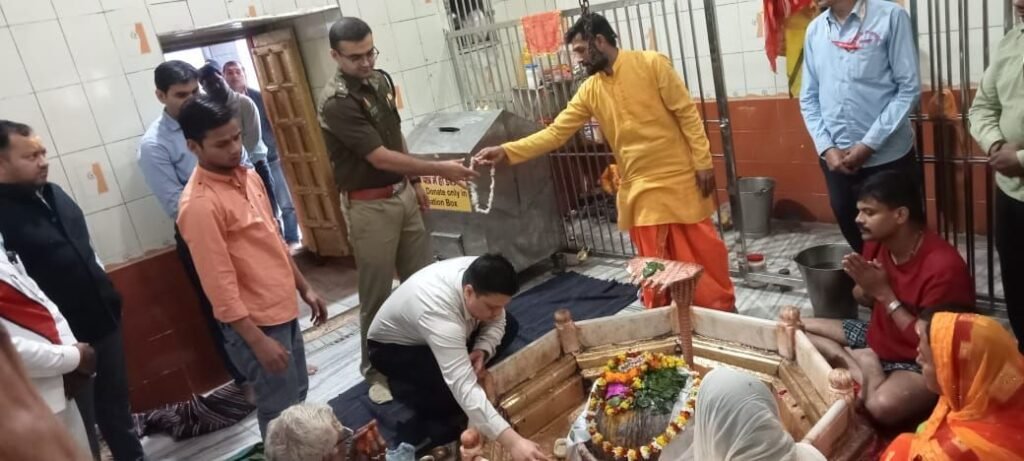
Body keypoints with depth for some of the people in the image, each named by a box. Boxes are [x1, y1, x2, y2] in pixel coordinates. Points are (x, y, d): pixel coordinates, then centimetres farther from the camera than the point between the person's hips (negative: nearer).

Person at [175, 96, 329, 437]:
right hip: (254, 323, -8)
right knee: (281, 412, 6)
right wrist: (257, 341, -21)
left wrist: (304, 287, 17)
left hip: (284, 310, 8)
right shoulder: (199, 205, -22)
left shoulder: (248, 177, 4)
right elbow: (219, 284, -22)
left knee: (298, 396, 23)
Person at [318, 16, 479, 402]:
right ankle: (376, 372, 18)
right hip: (369, 206, -7)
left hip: (401, 193, 8)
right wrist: (440, 169, -23)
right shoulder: (336, 102, -22)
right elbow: (381, 157, -25)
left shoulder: (380, 80, 4)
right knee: (377, 294, 2)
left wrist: (415, 182, 17)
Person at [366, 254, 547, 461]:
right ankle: (404, 385, -2)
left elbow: (496, 321, -5)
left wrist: (482, 350, -26)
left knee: (509, 326, -5)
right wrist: (512, 442, -56)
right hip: (392, 347, -7)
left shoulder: (478, 275, -24)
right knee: (455, 386, -33)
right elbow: (463, 388, -50)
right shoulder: (439, 312, -44)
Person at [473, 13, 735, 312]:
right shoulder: (590, 91, 3)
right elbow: (557, 132, 0)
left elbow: (687, 113, -8)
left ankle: (723, 312, 25)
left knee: (703, 249, 6)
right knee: (654, 263, 10)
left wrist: (703, 162, -12)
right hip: (639, 187, 4)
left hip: (678, 178, -4)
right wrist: (506, 151, -9)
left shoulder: (651, 63, -9)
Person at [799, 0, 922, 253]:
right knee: (855, 240, 14)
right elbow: (809, 97, 9)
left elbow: (909, 89, -8)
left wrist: (868, 144, -13)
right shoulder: (814, 30, 7)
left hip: (888, 156, -3)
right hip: (836, 159, 4)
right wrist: (826, 147, -5)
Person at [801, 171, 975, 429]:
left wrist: (884, 292, -25)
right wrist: (865, 286, -15)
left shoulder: (943, 267, -29)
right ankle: (860, 366, -13)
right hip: (877, 337, 8)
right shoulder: (877, 242, -6)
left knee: (883, 405, -39)